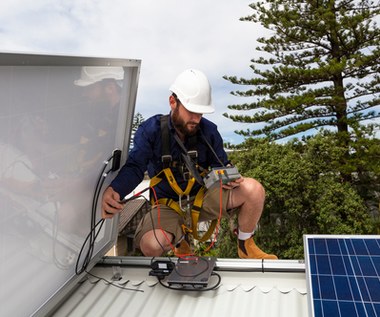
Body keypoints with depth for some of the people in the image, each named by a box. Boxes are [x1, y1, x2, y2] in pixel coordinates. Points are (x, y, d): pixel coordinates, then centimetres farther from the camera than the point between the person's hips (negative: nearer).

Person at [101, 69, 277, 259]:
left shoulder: (208, 130, -7)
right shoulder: (151, 129, -13)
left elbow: (220, 166, 4)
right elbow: (134, 167, -21)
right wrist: (113, 190, -43)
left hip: (203, 197, 2)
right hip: (168, 205, -2)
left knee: (253, 189, -21)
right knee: (151, 246, -33)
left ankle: (245, 246, 7)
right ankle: (180, 241, 9)